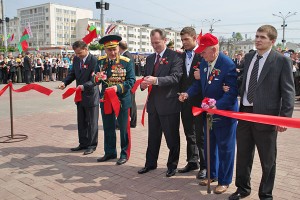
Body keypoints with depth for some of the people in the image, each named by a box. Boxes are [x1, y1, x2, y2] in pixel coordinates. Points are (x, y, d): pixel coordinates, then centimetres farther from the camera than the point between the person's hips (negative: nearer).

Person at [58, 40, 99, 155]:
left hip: (91, 96, -7)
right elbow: (72, 74, 13)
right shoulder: (76, 59, 6)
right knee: (81, 122, 16)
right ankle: (83, 143, 29)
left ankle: (92, 145, 16)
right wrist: (64, 82, -5)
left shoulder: (94, 60, -16)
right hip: (80, 95, 7)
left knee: (92, 122, 4)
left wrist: (84, 86, -34)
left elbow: (94, 79, -20)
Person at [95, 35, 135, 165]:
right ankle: (110, 152, 32)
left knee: (124, 128, 6)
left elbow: (131, 80, -12)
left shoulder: (126, 62, -10)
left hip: (122, 99, -4)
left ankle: (125, 154, 21)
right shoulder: (100, 61, 3)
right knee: (108, 128, 16)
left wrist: (118, 87, -26)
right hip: (105, 99, 4)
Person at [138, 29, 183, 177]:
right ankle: (150, 163, 31)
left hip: (169, 103, -6)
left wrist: (156, 80, -31)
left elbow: (175, 77, -19)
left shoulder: (175, 57, -8)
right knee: (153, 136, 17)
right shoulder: (149, 58, 13)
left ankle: (172, 165, 23)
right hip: (153, 103, 6)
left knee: (172, 137, 7)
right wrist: (144, 84, -7)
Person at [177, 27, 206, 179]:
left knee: (201, 134, 2)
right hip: (185, 100, 6)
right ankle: (192, 161, 29)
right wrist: (181, 93, -5)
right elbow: (179, 77, 7)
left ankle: (204, 166, 15)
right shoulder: (181, 56, 11)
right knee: (189, 133, 15)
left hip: (199, 100, -6)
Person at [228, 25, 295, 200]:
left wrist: (285, 117, -13)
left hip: (266, 114, -5)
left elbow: (288, 91, -8)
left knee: (268, 159, 9)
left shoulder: (282, 60, -6)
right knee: (243, 154, 15)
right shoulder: (248, 57, 10)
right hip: (245, 112, 5)